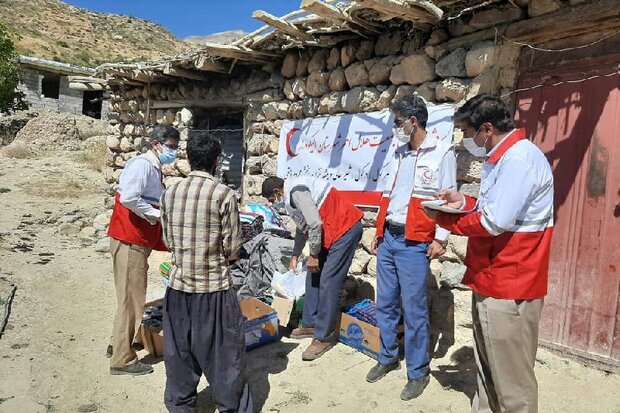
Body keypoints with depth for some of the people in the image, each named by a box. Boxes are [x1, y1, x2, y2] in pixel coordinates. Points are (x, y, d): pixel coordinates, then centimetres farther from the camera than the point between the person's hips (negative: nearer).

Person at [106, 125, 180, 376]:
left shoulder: (154, 169, 16)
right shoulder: (141, 164, -13)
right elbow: (128, 198, -26)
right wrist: (156, 214, -17)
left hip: (139, 242, 10)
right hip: (129, 241, -10)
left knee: (132, 296, 20)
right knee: (131, 298, -2)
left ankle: (118, 345, 35)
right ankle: (122, 359, 9)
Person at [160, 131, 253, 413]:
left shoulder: (170, 193, -1)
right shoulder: (224, 195, -14)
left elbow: (168, 240, 7)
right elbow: (232, 249, -10)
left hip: (179, 285, 4)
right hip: (215, 287, -4)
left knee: (180, 350, 19)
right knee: (223, 353, 10)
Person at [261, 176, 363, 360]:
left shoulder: (296, 191, -17)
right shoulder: (291, 195, 15)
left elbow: (315, 224, -23)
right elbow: (302, 227, 27)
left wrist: (313, 255, -11)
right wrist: (295, 255, 32)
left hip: (346, 228, -11)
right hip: (331, 231, 11)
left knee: (328, 282, -9)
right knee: (313, 276, 14)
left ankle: (324, 337, 1)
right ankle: (310, 324, 26)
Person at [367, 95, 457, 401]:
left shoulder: (442, 152, -5)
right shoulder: (399, 153, 15)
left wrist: (440, 238, -15)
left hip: (414, 243, -7)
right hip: (388, 238, 7)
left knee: (414, 309, 1)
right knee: (385, 304, 14)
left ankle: (418, 372, 17)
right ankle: (387, 358, 31)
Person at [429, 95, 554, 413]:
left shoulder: (519, 158, -19)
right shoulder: (501, 158, 14)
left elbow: (495, 221, -25)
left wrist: (443, 218, -12)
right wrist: (463, 202, 5)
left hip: (510, 285, -10)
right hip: (492, 279, 10)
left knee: (511, 376, 3)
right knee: (488, 367, 22)